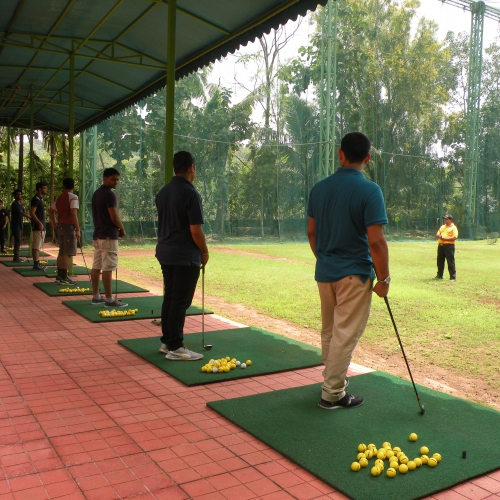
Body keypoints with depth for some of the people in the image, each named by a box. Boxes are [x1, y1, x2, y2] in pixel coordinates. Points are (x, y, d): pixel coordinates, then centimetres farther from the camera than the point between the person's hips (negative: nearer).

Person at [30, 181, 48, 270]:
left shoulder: (40, 199, 17)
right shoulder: (36, 199, -12)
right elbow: (32, 213, -19)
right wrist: (39, 223, -24)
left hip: (41, 226, 10)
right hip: (38, 226, -10)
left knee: (38, 246, 11)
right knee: (36, 246, -7)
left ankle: (37, 264, 16)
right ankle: (36, 264, -6)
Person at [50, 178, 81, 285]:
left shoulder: (59, 198, 12)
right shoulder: (73, 197, -11)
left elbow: (51, 211, 19)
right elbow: (73, 214, -19)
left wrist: (55, 225, 22)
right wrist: (77, 229, -18)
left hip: (60, 227, 8)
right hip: (69, 227, -8)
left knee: (61, 252, 14)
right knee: (67, 253, -5)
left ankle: (59, 276, 19)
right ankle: (64, 278, -5)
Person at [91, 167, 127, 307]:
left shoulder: (96, 193, 15)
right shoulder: (109, 194, -15)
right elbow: (114, 217, -18)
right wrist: (122, 230, -2)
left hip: (97, 234, 10)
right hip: (108, 236, -10)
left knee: (96, 267, 10)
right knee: (108, 268, -8)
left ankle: (96, 297, 15)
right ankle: (109, 299, -5)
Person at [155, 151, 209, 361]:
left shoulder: (163, 192, 9)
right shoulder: (191, 193, -17)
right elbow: (196, 231, -19)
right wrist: (204, 252, -4)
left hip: (165, 253, 8)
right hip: (185, 256, -8)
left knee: (169, 298, 14)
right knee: (180, 301, -3)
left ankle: (167, 341, 21)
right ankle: (175, 348, 3)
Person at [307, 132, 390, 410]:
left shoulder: (319, 188, 3)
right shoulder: (369, 190, -15)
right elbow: (376, 242, -19)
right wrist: (384, 278, -8)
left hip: (324, 273, 6)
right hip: (355, 274, -6)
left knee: (329, 332, 19)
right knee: (346, 335, 3)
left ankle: (334, 378, 35)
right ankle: (333, 394, 11)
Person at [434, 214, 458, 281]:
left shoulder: (453, 228, -5)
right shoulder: (442, 227, 19)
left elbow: (454, 238, -15)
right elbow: (437, 234, 17)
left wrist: (444, 238, -20)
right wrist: (439, 236, -7)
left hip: (449, 246, -7)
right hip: (440, 245, 8)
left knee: (450, 262, -6)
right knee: (440, 261, 12)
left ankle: (453, 277, -3)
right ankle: (439, 275, 23)